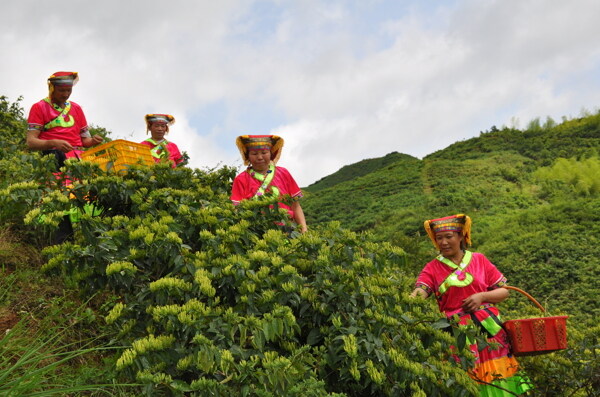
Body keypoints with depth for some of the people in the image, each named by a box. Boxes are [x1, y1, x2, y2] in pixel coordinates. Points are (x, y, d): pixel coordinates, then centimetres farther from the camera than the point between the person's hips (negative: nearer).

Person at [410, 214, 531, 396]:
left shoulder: (479, 260, 6)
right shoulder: (432, 268, 3)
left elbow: (504, 291, 7)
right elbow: (419, 292, -15)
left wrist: (482, 296, -10)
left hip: (488, 326, 1)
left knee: (497, 377, 1)